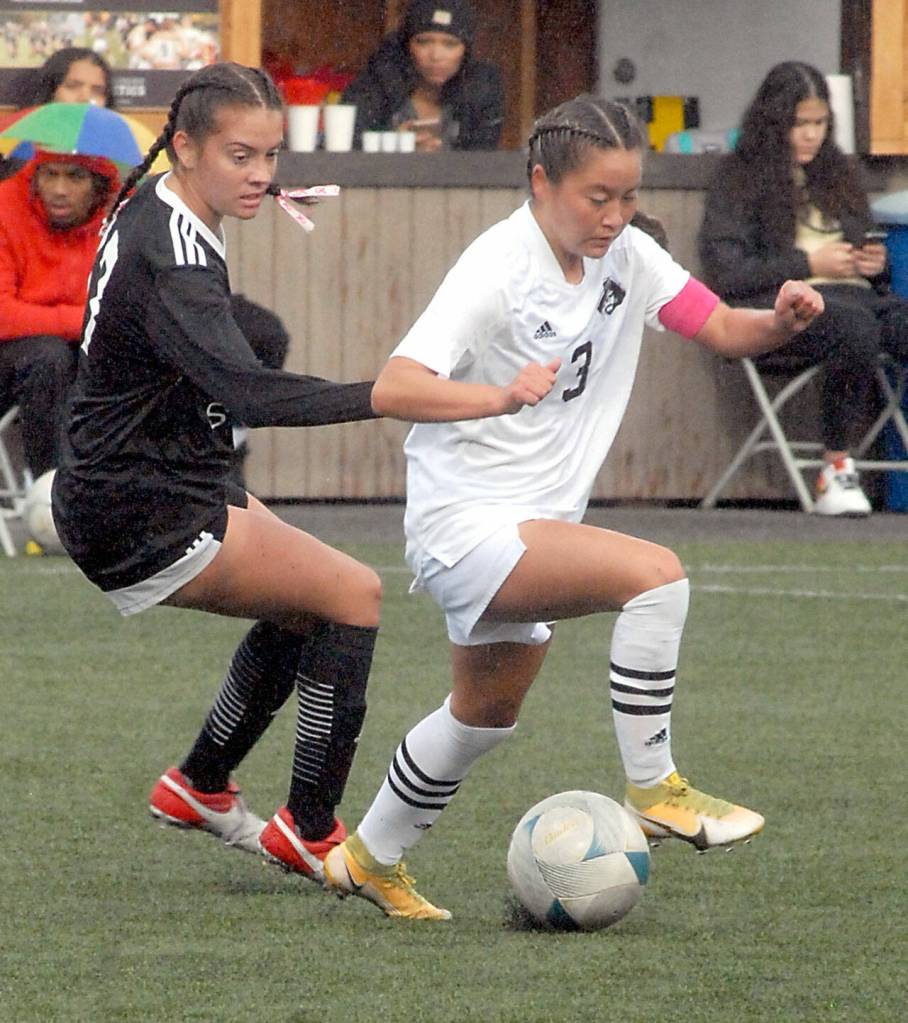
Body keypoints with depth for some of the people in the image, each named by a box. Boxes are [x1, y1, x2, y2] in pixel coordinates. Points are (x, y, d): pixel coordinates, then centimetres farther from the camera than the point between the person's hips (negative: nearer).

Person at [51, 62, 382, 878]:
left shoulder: (151, 208, 5)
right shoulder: (169, 260, -27)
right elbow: (248, 392, -41)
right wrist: (388, 397, -49)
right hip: (143, 518, -11)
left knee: (306, 608, 23)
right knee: (353, 595, -11)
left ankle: (198, 787, 33)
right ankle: (311, 834, -6)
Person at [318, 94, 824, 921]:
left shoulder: (625, 255, 0)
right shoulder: (498, 269, -21)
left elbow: (723, 329, 0)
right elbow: (391, 390, -30)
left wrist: (781, 320, -23)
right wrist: (504, 395, -46)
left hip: (534, 525, 9)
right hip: (465, 523, -9)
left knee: (487, 713, 25)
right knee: (654, 574, -27)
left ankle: (370, 859, 43)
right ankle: (653, 790, -17)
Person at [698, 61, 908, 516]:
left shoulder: (837, 173, 26)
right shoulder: (738, 177, 7)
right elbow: (724, 273, -3)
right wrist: (810, 265, -6)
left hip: (854, 294, 5)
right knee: (855, 324, -38)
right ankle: (836, 470, -29)